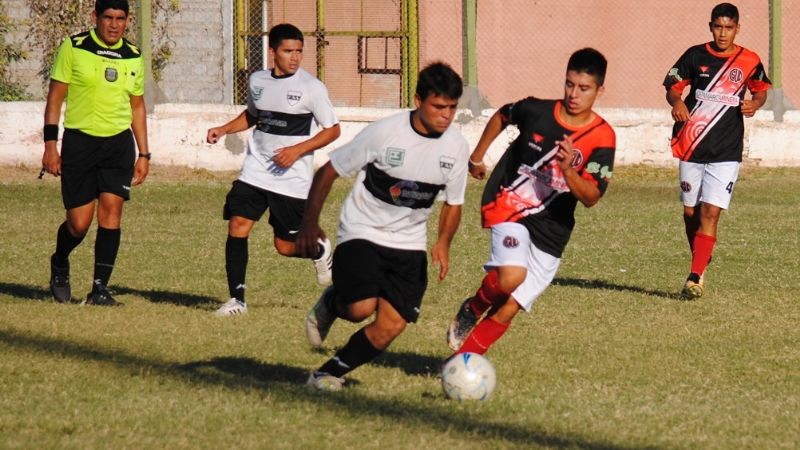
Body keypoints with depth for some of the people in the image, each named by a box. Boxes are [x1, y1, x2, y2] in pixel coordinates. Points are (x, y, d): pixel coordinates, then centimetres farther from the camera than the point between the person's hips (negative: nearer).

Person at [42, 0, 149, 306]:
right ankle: (59, 266, 29)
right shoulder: (73, 48, -4)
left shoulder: (133, 58, 8)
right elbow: (55, 96, -1)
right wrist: (50, 143, -7)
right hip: (79, 141, -3)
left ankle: (100, 289, -6)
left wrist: (144, 154, 14)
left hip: (119, 143, 3)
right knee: (79, 223, -3)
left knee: (111, 211, -10)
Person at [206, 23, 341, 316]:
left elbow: (332, 130, -4)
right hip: (255, 171, 4)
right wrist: (223, 130, 10)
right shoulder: (257, 81, 6)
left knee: (286, 246, 1)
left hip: (293, 179, -4)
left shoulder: (311, 87, -9)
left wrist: (297, 150, -16)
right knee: (237, 226, -11)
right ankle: (237, 299, -4)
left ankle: (319, 250, 36)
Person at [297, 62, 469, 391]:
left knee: (391, 326, -10)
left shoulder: (456, 147, -4)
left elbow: (453, 203, 9)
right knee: (362, 308, -26)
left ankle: (329, 373, 11)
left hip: (408, 243, 4)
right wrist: (310, 223, -15)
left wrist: (443, 243, -10)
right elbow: (328, 172, -7)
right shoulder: (384, 132, -17)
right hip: (361, 232, -4)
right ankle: (331, 305, 10)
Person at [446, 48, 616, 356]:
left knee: (508, 310, -4)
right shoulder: (537, 111, -5)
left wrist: (568, 170, -28)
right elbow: (502, 116, 18)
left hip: (551, 229, 1)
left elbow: (591, 198, -11)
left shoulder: (602, 137, -7)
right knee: (511, 277, -30)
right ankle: (473, 309, 1)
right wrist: (477, 156, 24)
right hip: (509, 207, -1)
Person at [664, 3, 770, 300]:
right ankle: (701, 261, 34)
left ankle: (695, 278, -15)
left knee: (710, 213, -13)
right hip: (691, 149, 2)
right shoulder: (696, 56, 1)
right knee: (691, 213, 10)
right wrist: (676, 102, -17)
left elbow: (761, 89, 16)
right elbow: (673, 86, 6)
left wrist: (754, 103, -6)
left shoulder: (749, 61, 0)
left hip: (726, 153, -2)